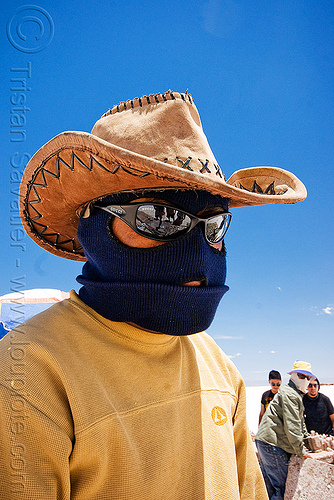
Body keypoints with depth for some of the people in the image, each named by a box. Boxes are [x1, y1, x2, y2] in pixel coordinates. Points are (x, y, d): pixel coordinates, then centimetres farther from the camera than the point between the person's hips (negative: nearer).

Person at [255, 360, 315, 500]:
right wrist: (301, 451, -12)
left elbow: (300, 422, 30)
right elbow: (291, 426, -17)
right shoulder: (290, 394, -12)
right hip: (272, 443, -11)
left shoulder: (296, 395, 23)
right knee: (283, 487, -5)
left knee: (270, 486, 16)